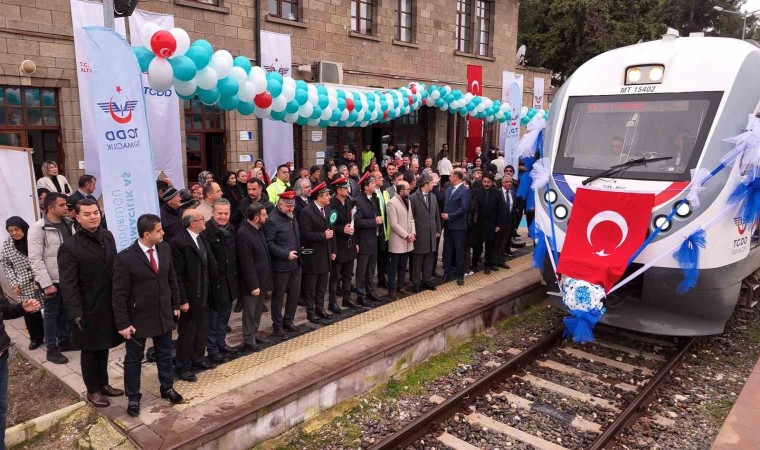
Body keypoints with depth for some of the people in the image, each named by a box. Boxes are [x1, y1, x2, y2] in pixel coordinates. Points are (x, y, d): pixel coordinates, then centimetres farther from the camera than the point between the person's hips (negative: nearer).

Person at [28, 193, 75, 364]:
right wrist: (46, 284, -18)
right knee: (51, 313, 6)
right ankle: (51, 349, 17)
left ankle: (64, 341, 33)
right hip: (52, 280, -5)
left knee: (65, 311, 17)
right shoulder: (38, 228, -14)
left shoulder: (68, 224, 4)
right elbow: (35, 259, -16)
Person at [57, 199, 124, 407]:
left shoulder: (108, 236, 0)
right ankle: (92, 390, 30)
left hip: (109, 304, 5)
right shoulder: (69, 247, -17)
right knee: (90, 350, 12)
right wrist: (75, 314, -22)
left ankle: (103, 383, 37)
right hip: (88, 308, -5)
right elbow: (68, 285, -18)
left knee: (103, 347, 19)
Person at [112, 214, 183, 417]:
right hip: (138, 318, -5)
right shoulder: (125, 258, -21)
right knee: (134, 359, 13)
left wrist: (175, 305, 10)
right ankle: (133, 398, 31)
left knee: (165, 354, 20)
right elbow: (119, 294, -16)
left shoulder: (165, 249, -4)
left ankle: (167, 388, 39)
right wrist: (123, 323, -15)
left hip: (164, 314, 5)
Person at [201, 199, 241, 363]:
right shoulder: (206, 231, -19)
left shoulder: (231, 228, 5)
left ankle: (221, 342, 33)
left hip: (230, 280, 7)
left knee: (224, 314, 18)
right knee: (213, 316, 6)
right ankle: (212, 349, 19)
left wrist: (236, 276, 11)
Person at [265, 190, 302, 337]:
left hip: (296, 264, 8)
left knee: (295, 294, 14)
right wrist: (286, 254, -21)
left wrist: (298, 251, 12)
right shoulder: (272, 220, -15)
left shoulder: (291, 216, 11)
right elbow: (269, 244, -19)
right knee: (278, 297, 6)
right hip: (281, 265, -8)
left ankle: (288, 321, 30)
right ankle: (277, 326, 19)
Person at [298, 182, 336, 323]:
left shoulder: (327, 209, 8)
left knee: (322, 285, 15)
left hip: (325, 253, 7)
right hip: (312, 255, -7)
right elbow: (305, 234, -18)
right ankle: (311, 312, 16)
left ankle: (320, 308, 28)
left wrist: (333, 250, 11)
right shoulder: (307, 212, -15)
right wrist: (323, 236, -22)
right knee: (310, 286, 6)